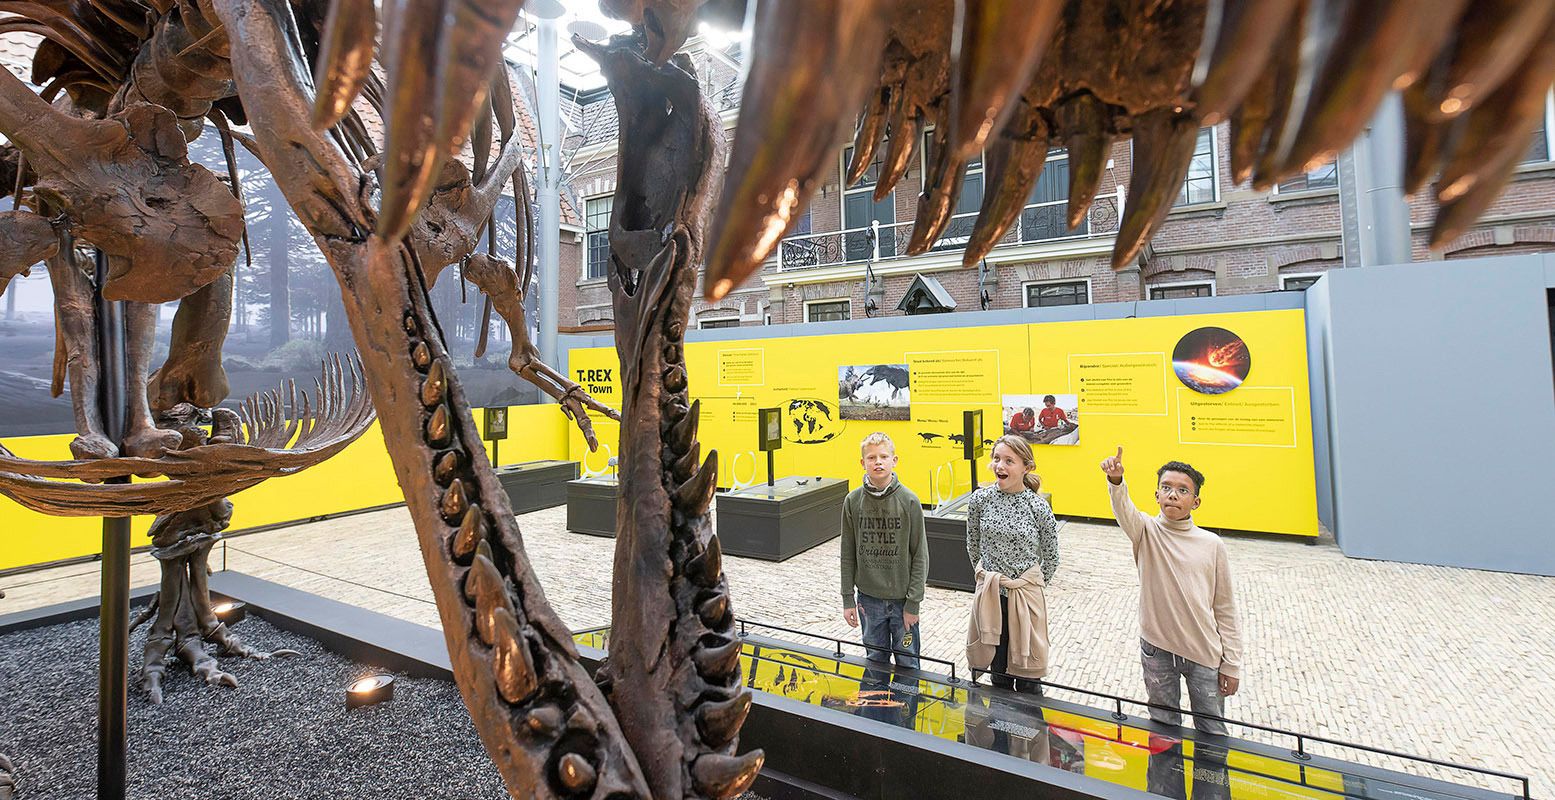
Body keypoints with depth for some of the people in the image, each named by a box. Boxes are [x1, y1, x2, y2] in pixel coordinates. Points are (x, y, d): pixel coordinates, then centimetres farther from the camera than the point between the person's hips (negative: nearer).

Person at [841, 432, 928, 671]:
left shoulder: (909, 501, -10)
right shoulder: (853, 501, -4)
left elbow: (920, 554, -6)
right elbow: (848, 554, 2)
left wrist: (913, 602, -7)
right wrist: (848, 598, 2)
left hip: (902, 598, -2)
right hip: (869, 599, 2)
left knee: (908, 663, 11)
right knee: (876, 660, 16)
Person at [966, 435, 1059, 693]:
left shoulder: (1038, 506, -11)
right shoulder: (980, 499, -7)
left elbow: (1051, 558, 2)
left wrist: (1033, 584, 8)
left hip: (1025, 597, -2)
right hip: (989, 594, 2)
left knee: (1027, 674, 9)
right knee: (998, 668, 17)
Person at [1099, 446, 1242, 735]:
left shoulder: (1212, 545, -5)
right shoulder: (1146, 532, -7)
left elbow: (1225, 608, 1)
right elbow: (1123, 509, -32)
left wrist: (1231, 665, 2)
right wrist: (1115, 480, -54)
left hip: (1204, 653, 1)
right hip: (1157, 649, 0)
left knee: (1212, 735, 14)